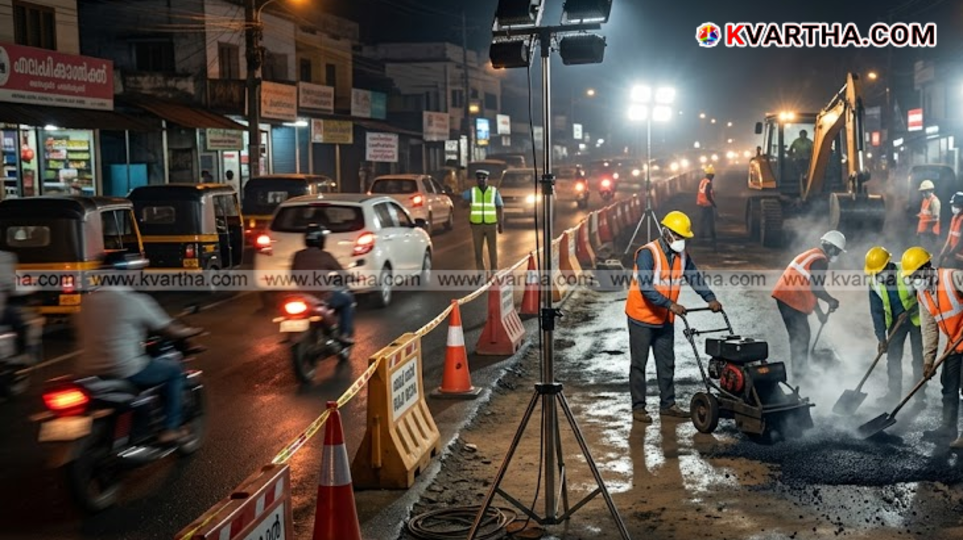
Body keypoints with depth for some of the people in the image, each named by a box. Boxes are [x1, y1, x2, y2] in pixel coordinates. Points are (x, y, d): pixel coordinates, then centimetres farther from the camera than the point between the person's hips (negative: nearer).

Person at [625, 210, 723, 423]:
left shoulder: (682, 255, 3)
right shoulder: (648, 253, -21)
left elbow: (695, 278, 4)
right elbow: (645, 287, -29)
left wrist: (710, 299, -12)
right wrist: (671, 305, -36)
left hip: (665, 320, 7)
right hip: (642, 318, -7)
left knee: (667, 363, 11)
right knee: (639, 364, 0)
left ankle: (667, 404, 20)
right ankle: (638, 408, 7)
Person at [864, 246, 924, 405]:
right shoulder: (874, 282, -12)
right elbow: (876, 311, -8)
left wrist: (910, 310, -25)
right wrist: (881, 337, -11)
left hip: (916, 318, -4)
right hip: (895, 320, 4)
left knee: (918, 356, -4)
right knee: (893, 356, 5)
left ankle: (919, 395, 2)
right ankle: (894, 392, 16)